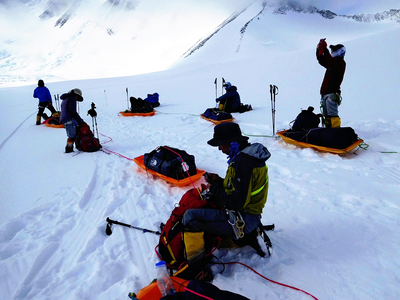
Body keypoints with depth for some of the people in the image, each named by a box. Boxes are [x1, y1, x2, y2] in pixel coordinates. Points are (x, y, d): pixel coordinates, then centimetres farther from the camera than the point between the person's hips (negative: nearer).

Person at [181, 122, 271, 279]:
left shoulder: (243, 161, -25)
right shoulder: (247, 154, 7)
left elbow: (238, 201, -28)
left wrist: (215, 190, -13)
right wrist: (218, 181, 4)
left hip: (243, 219, -11)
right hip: (248, 213, 11)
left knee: (190, 216, -17)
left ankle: (196, 267, -8)